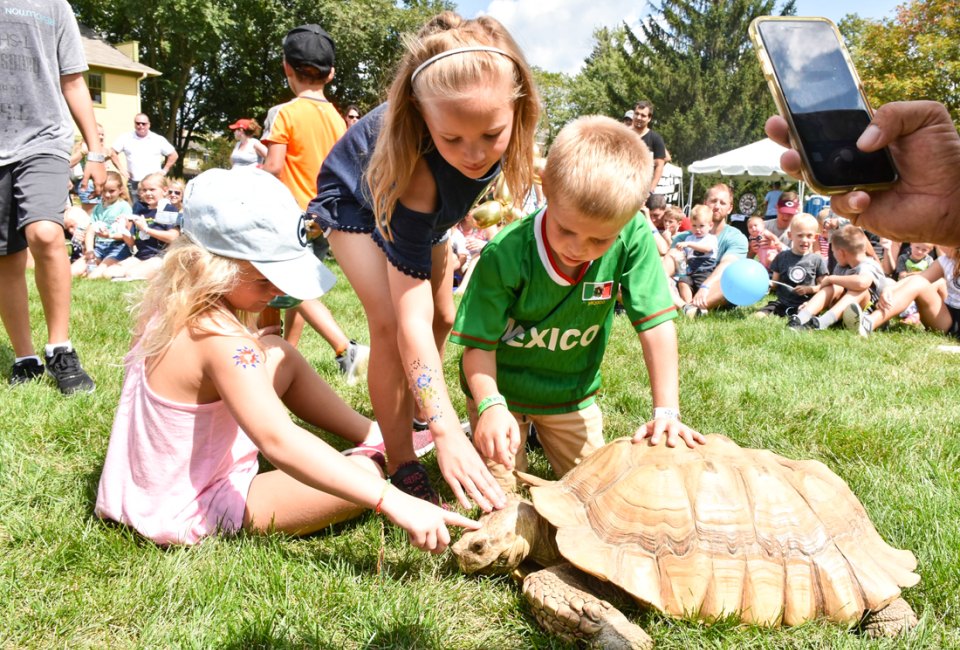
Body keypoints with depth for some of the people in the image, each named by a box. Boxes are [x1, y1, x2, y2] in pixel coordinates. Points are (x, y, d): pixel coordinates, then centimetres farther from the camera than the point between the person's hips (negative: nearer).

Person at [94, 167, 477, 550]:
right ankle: (387, 451, 20)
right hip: (194, 516, -9)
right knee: (366, 473, -17)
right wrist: (392, 501, -47)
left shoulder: (169, 304, -6)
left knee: (280, 355, 13)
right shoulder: (221, 342, -33)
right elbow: (278, 441, -43)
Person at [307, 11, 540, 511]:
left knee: (443, 318, 10)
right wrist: (447, 433, -52)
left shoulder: (499, 121, -33)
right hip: (355, 201, -6)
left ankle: (411, 410, 35)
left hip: (426, 203, 6)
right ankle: (404, 469, -12)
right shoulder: (416, 170, -46)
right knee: (391, 324, -23)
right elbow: (410, 319, -47)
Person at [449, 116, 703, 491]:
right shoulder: (505, 255, -31)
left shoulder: (633, 238, -26)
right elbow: (479, 344, -23)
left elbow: (656, 324, -21)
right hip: (502, 385, -2)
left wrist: (666, 410, -24)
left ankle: (544, 432, 34)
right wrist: (491, 405, -39)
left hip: (571, 390, 3)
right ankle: (482, 427, 24)